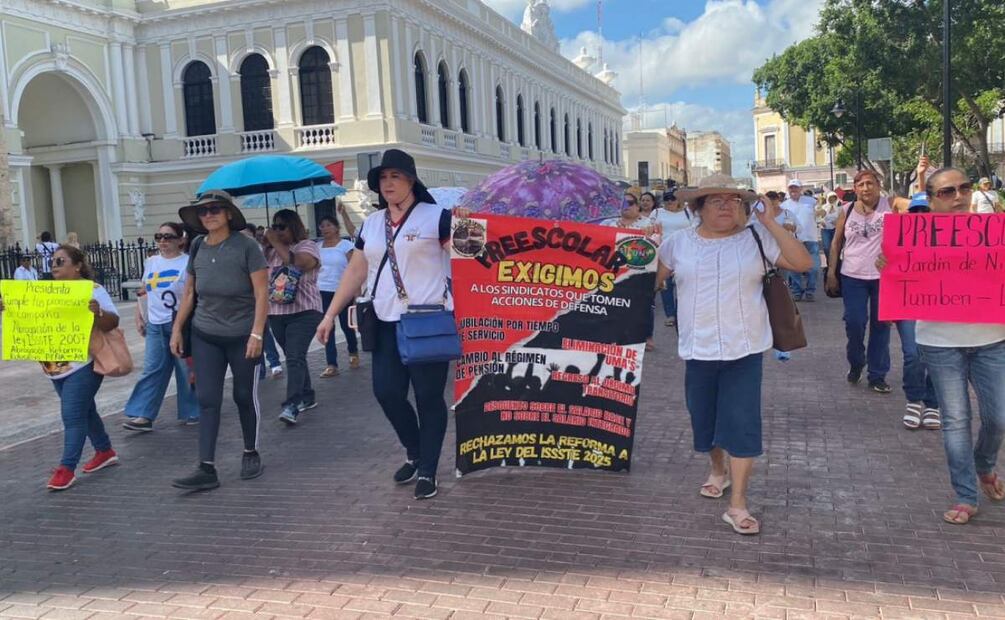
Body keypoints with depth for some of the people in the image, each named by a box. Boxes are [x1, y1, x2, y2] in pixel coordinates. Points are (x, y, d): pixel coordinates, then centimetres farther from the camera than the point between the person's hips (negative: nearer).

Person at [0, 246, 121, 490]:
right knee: (84, 411, 16)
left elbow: (112, 323, -17)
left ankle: (66, 469, -2)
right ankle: (105, 451, 30)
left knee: (72, 416, -7)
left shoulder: (93, 290, -11)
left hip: (83, 366, -7)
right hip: (56, 367, 8)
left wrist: (98, 312, -38)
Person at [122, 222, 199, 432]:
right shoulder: (151, 262, 11)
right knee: (153, 370, 4)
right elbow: (145, 292, 20)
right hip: (155, 325, 5)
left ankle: (191, 412, 19)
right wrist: (139, 316, 13)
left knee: (187, 370, 6)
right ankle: (143, 415, 5)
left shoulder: (188, 262, -8)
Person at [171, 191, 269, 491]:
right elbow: (189, 293, 14)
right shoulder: (197, 248, 6)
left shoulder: (246, 246, -9)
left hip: (242, 336, -4)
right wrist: (177, 329, 12)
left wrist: (257, 333, -18)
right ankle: (207, 469, 2)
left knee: (245, 396, 8)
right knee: (207, 400, 0)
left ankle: (251, 454, 28)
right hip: (205, 336, 4)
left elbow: (262, 294, -12)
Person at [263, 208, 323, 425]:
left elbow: (297, 263, -21)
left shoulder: (307, 246, -2)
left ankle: (292, 406, -20)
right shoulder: (270, 251, 16)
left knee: (295, 358, -15)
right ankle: (307, 397, 25)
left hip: (303, 312, -6)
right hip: (276, 313, 6)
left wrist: (276, 243, -12)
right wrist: (267, 244, 1)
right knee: (293, 357, 13)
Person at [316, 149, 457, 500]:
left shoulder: (435, 217, -4)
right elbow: (355, 271, 16)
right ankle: (414, 454, 29)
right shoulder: (371, 224, 13)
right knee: (387, 392, 4)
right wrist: (330, 314, 13)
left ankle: (428, 471, 16)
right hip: (386, 323, 5)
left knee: (428, 396, 2)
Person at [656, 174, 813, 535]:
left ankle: (737, 505, 3)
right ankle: (718, 470, 43)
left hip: (744, 349, -2)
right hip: (698, 348, 2)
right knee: (705, 418, 15)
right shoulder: (678, 243, 2)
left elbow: (804, 263, -10)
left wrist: (771, 224, -14)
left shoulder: (757, 238, -2)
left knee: (742, 423, -5)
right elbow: (650, 281, 12)